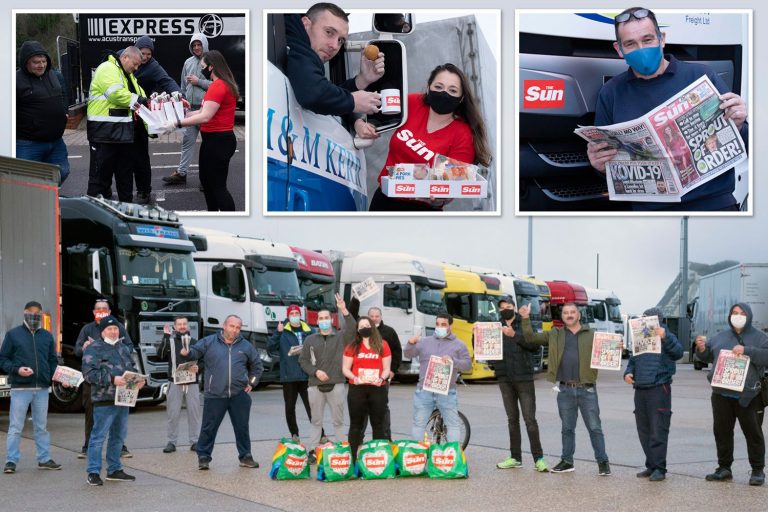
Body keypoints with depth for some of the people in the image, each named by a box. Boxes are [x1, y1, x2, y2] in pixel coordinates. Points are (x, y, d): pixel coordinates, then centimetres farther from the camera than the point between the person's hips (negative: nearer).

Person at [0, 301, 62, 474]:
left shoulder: (47, 336, 13)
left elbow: (53, 361, 18)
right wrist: (16, 369, -14)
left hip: (42, 388, 4)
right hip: (20, 388, -4)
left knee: (42, 426, 11)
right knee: (15, 427, -3)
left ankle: (44, 459, 18)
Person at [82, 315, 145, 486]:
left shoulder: (124, 348, 19)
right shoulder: (94, 349, -6)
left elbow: (132, 368, 26)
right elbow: (89, 373, -16)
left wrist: (139, 379, 3)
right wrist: (112, 380, -23)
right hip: (104, 401, -8)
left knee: (119, 436, 15)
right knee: (99, 436, -6)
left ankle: (114, 470, 25)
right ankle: (93, 472, -2)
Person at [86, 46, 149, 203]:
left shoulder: (128, 74, 21)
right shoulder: (108, 69, -12)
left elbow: (139, 94, 16)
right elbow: (116, 93, -23)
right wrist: (137, 100, -14)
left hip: (123, 130, 9)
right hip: (105, 130, -9)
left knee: (125, 169, 16)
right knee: (102, 171, -4)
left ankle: (127, 202, 25)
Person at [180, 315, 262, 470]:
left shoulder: (245, 346, 9)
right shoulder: (209, 342, 3)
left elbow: (257, 365, 20)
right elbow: (195, 351, -1)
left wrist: (251, 383, 13)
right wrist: (186, 352, -24)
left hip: (239, 395, 2)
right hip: (215, 395, -2)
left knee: (242, 427, 9)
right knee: (209, 428, 1)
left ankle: (245, 456, 20)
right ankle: (203, 457, 10)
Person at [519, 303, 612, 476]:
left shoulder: (592, 335, 5)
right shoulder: (555, 335, 11)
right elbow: (531, 338, 9)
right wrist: (525, 319, -2)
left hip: (587, 389, -2)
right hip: (565, 390, 2)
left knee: (594, 427, 0)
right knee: (567, 428, 11)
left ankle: (603, 462, 7)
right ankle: (567, 461, 21)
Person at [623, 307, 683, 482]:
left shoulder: (667, 338, -3)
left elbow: (677, 352, -22)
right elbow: (632, 361, 23)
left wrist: (665, 336, -37)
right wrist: (628, 372, 3)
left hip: (659, 389, -7)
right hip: (640, 389, 7)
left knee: (658, 430, -7)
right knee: (644, 430, 10)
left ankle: (659, 468, -4)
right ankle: (651, 466, 18)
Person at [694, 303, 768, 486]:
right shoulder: (721, 337, 14)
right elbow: (706, 356, 17)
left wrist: (747, 351, -24)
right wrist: (701, 348, -5)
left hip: (748, 396, -4)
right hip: (721, 395, 4)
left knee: (753, 433, 2)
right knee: (722, 432, 8)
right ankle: (724, 468, 17)